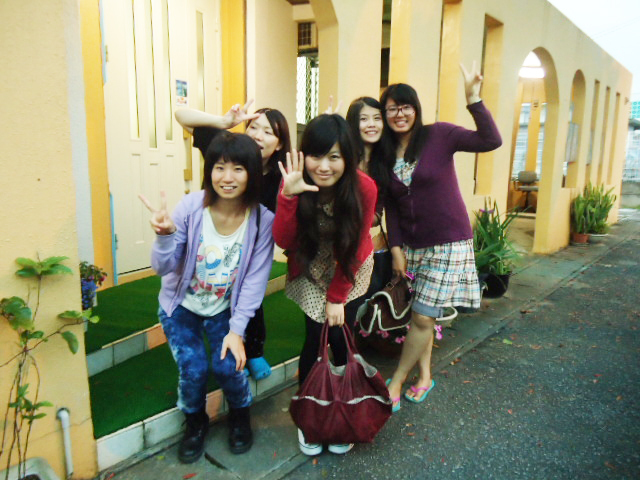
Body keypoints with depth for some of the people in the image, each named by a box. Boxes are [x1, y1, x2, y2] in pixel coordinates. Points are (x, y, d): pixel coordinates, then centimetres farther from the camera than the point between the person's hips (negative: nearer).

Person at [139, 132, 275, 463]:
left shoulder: (262, 220, -20)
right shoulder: (191, 206, -22)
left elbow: (255, 280, -15)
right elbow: (163, 268, -18)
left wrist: (237, 329, -18)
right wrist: (165, 236, -39)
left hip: (224, 309, 0)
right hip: (181, 305, 0)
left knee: (227, 366, -16)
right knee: (193, 369, -13)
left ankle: (240, 416, 21)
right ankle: (195, 422, 24)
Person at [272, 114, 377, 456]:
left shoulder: (364, 188, -25)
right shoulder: (296, 183, -23)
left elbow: (353, 248, -16)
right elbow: (283, 241, -27)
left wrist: (337, 297, -12)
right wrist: (289, 195, -42)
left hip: (351, 271, 0)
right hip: (311, 270, 0)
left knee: (339, 338, -3)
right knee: (315, 337, -7)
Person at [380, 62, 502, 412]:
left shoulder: (438, 135, -6)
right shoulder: (387, 154, 6)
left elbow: (491, 141, -19)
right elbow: (390, 207, 8)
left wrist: (473, 97, -27)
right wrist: (396, 248, 1)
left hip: (448, 243, -4)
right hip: (412, 245, 4)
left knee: (422, 317, -4)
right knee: (422, 314, 11)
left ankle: (396, 382, 13)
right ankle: (424, 376, 30)